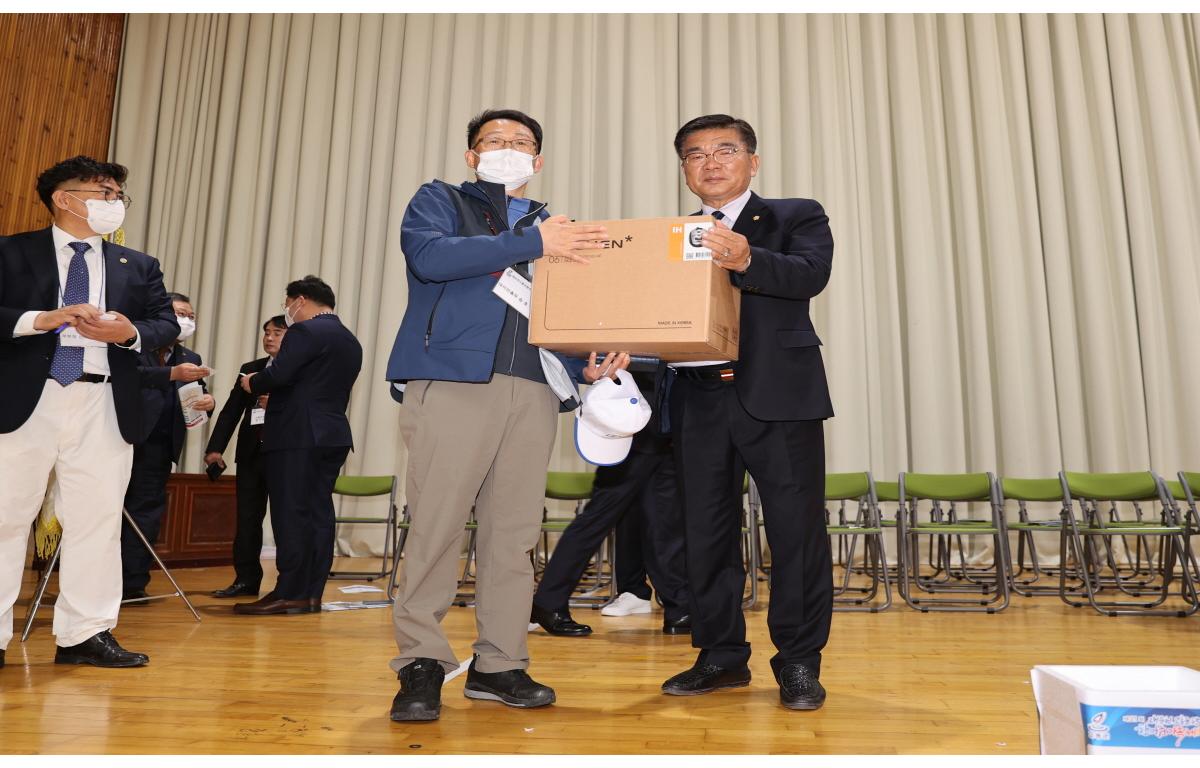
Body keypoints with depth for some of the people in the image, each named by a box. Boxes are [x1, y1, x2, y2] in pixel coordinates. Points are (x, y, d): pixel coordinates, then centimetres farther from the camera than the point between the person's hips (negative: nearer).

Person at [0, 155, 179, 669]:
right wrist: (42, 319, -18)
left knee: (97, 519, 3)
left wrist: (129, 332, -13)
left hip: (103, 407, 2)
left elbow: (166, 324, 7)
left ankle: (85, 634, 12)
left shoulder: (138, 266, 14)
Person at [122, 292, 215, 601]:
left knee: (146, 510, 5)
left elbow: (198, 395, 6)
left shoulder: (191, 359, 16)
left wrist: (208, 401, -17)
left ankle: (132, 583, 10)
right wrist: (173, 373, -31)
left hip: (158, 445, 4)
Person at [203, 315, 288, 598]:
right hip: (251, 452, 5)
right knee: (247, 518, 7)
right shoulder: (250, 369, 14)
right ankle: (246, 580, 16)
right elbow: (231, 410, 10)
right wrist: (215, 447, 4)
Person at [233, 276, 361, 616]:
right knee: (318, 513, 8)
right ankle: (311, 593, 11)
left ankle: (290, 594, -2)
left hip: (297, 435, -8)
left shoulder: (305, 331, -9)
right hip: (333, 435, 9)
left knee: (291, 515, -5)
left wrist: (252, 384, 3)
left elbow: (278, 374, -18)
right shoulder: (351, 341, 18)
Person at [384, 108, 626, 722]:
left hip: (532, 392, 4)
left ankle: (498, 664, 12)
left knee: (515, 532, 3)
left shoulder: (553, 231, 26)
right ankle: (421, 665, 4)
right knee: (437, 525, -7)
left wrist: (586, 366, 3)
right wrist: (531, 244, -9)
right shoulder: (439, 201, 15)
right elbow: (429, 257, -7)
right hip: (453, 380, -4)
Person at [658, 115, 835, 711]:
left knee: (796, 528, 0)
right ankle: (721, 655, 23)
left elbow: (811, 274, -12)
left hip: (779, 394, -3)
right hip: (699, 399, 4)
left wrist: (746, 259, -31)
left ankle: (799, 662, 15)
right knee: (706, 529, 8)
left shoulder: (797, 217, 8)